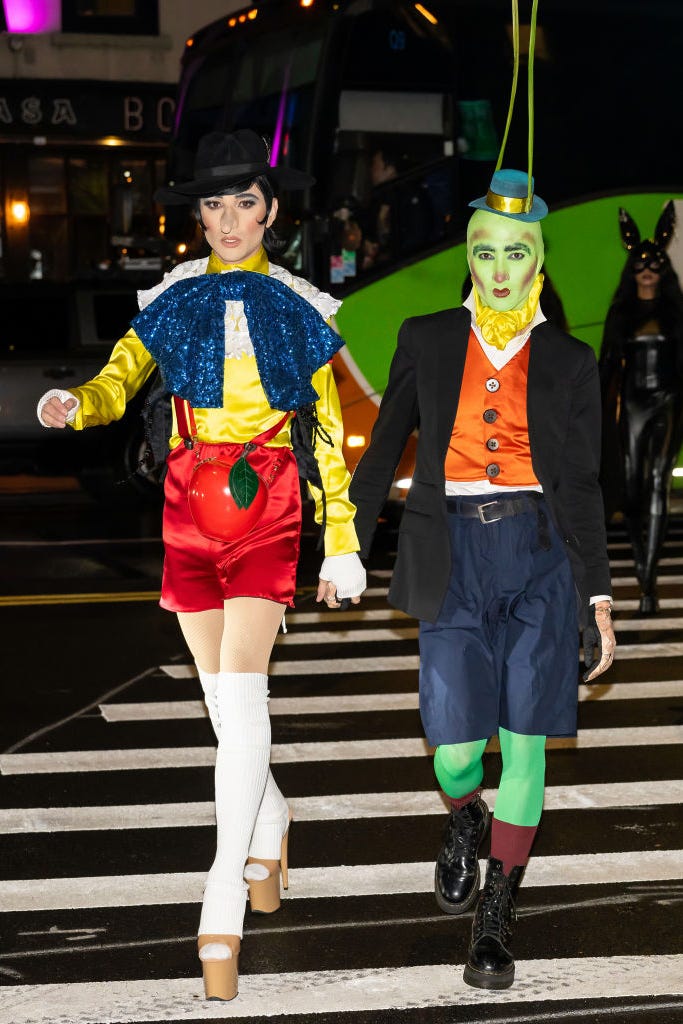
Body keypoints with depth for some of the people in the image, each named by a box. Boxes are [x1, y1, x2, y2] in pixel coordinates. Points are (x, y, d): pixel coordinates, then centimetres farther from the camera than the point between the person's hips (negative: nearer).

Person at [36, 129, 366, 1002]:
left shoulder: (296, 308, 5)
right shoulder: (174, 299, 8)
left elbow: (328, 433, 8)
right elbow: (118, 381, -3)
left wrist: (341, 545, 6)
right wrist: (73, 404, -28)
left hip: (267, 510, -2)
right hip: (190, 508, 2)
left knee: (241, 693, -15)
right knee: (223, 700, 8)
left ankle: (224, 905, -13)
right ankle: (268, 824, 37)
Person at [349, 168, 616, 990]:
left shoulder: (568, 362, 5)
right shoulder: (427, 340, 6)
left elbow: (581, 487, 5)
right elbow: (384, 449, 11)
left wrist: (599, 603, 0)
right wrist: (348, 547, 8)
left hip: (540, 558, 0)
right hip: (454, 559, 0)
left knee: (523, 744, -2)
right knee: (456, 750, -6)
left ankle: (495, 918, 11)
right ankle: (464, 823, 31)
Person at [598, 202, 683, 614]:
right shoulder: (621, 312, 9)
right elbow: (608, 361, 10)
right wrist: (601, 409, 3)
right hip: (630, 405, 2)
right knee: (631, 487, 2)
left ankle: (649, 583, -18)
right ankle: (643, 561, 24)